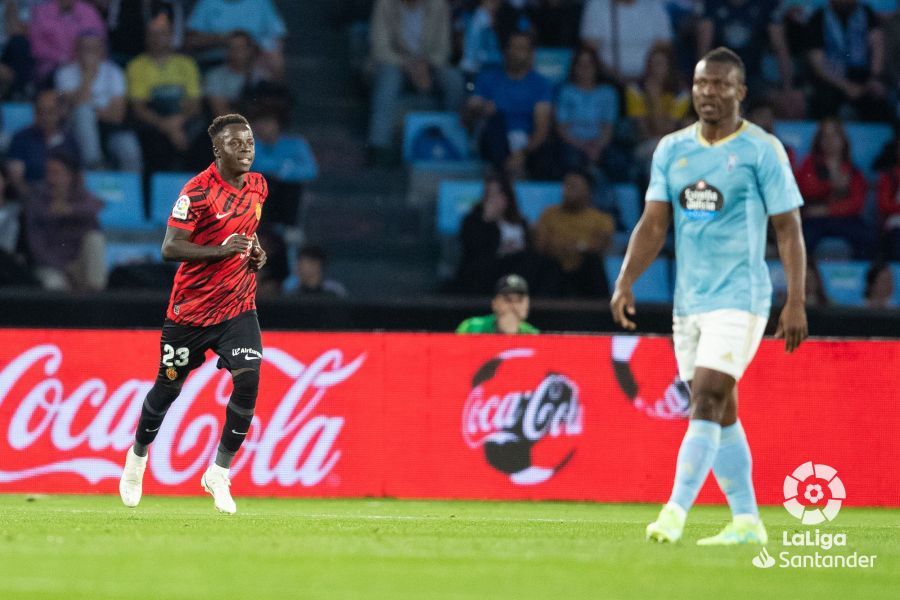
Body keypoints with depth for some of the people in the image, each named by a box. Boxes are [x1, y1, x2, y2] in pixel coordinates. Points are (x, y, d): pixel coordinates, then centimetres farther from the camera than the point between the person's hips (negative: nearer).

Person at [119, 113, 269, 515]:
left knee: (248, 381, -15)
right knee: (169, 386, 10)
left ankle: (218, 474, -5)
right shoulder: (198, 191, -16)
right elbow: (169, 248, -21)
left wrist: (255, 252, 5)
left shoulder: (257, 186, 5)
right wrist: (221, 250, -30)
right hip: (191, 307, -4)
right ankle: (138, 455, 37)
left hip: (238, 306, 4)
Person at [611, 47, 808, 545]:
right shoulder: (671, 149, 9)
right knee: (718, 412, 9)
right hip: (688, 299, 6)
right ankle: (747, 521, 15)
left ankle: (675, 513, -23)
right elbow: (654, 224, 8)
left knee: (706, 401, -17)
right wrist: (625, 281, -6)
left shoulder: (762, 150, -5)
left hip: (739, 298, -6)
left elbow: (788, 229, -4)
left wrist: (796, 302, -11)